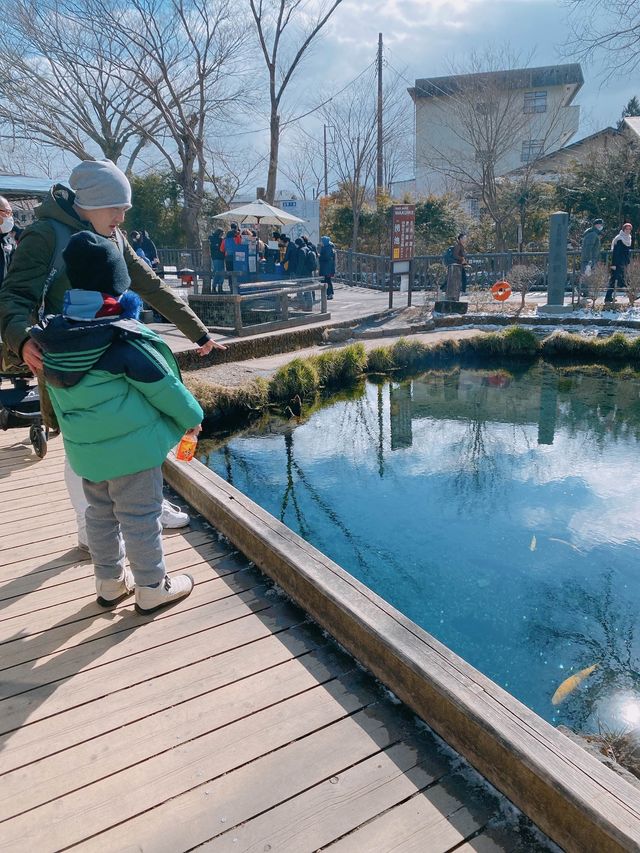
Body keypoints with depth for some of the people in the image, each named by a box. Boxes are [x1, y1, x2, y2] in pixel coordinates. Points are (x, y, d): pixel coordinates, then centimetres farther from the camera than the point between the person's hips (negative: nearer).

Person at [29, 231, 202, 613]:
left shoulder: (53, 338, -2)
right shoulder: (126, 339, -22)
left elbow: (57, 398, 9)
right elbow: (164, 386, -14)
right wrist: (192, 417, 3)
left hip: (84, 448, 7)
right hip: (131, 445, -7)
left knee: (100, 514, 19)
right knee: (140, 517, 6)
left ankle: (110, 582, 35)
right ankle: (153, 588, 21)